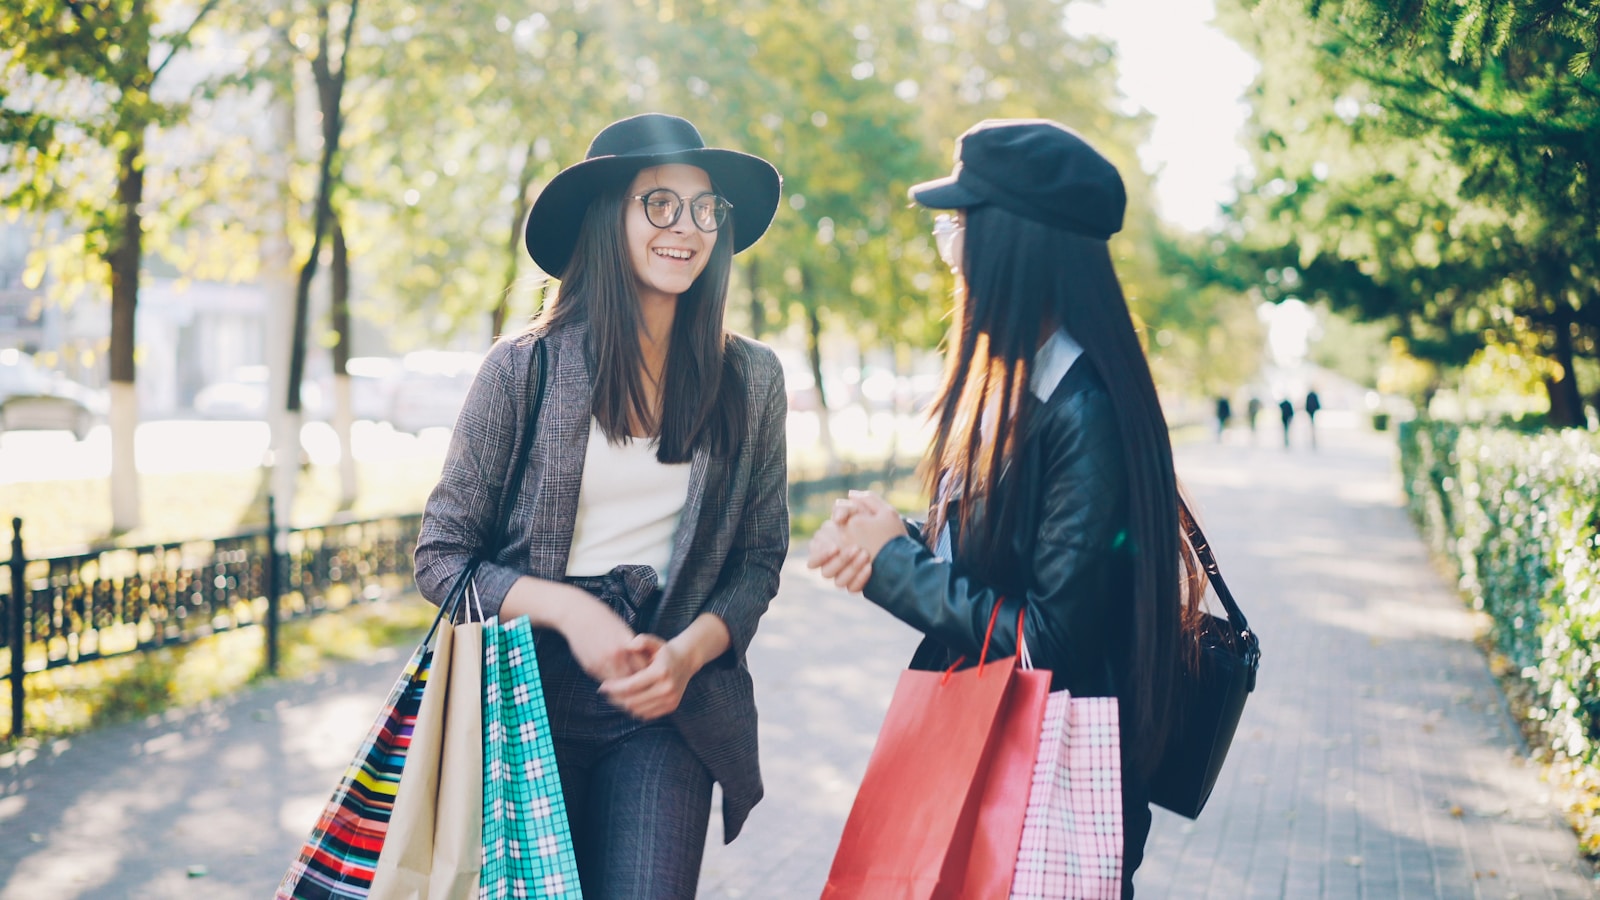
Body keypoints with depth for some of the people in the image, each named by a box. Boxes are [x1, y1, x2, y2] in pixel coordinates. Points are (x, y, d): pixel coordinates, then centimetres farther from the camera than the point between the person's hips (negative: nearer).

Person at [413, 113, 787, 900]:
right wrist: (566, 610, -16)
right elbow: (440, 555, -2)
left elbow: (760, 560, 8)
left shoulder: (750, 380, 3)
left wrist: (688, 652, -10)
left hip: (666, 708, 1)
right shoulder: (525, 367, -4)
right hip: (531, 696, -1)